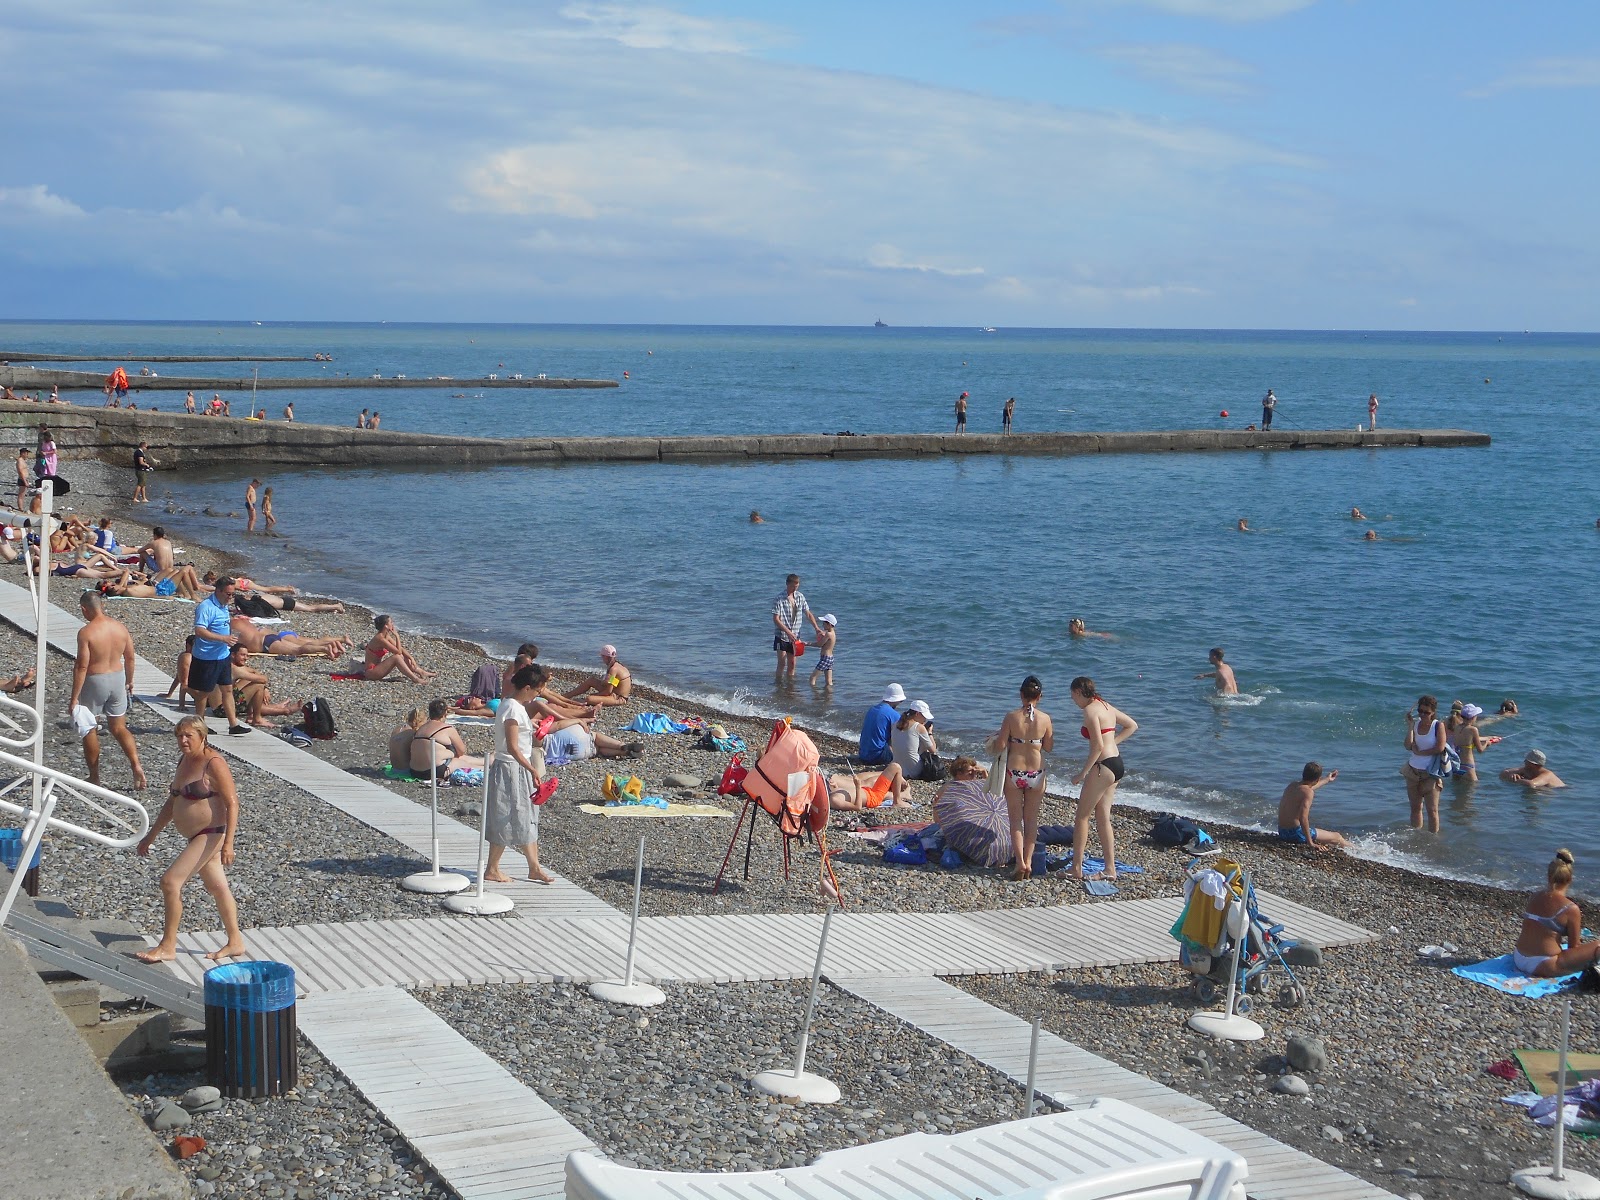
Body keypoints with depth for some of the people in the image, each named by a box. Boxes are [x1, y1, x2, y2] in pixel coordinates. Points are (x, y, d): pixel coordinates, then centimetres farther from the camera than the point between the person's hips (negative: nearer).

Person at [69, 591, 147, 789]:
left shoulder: (86, 632, -18)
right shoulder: (120, 627, -1)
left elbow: (81, 666, -20)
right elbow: (130, 658, 7)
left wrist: (74, 698, -15)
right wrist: (129, 681, 23)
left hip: (94, 681, -5)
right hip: (117, 678, 5)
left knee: (90, 729, 12)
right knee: (119, 728, 14)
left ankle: (94, 777, 19)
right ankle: (136, 767, -4)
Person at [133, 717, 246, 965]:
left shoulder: (213, 763, -17)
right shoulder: (184, 761, 11)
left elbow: (232, 803, -20)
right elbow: (172, 803, 21)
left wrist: (227, 843, -26)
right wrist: (151, 835, 22)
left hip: (212, 833, -9)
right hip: (198, 836, 9)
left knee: (170, 881, -13)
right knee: (217, 888, 16)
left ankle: (167, 947, -5)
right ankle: (235, 943, 26)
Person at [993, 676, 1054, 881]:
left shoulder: (1011, 717, -11)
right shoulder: (1045, 719, -8)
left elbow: (1000, 747, -8)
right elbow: (1049, 747, 3)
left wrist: (994, 739, 13)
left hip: (1014, 773, -1)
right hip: (1036, 773, 1)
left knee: (1016, 819, 7)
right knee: (1031, 819, 14)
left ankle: (1020, 862, -4)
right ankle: (1028, 862, 14)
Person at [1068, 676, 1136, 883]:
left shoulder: (1091, 710, -14)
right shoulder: (1105, 706, 14)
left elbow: (1098, 746, -21)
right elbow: (1132, 726, 23)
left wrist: (1083, 773, -15)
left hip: (1103, 765, -9)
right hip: (1116, 763, 9)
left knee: (1082, 816, 1)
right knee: (1103, 818, 13)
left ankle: (1076, 868, 4)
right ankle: (1110, 869, 14)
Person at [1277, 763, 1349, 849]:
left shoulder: (1292, 786, 8)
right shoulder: (1308, 792, -19)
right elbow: (1303, 818, -28)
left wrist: (1326, 780, 48)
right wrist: (1310, 843, -24)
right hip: (1296, 833, -9)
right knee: (1337, 837, 7)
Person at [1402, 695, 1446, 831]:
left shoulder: (1438, 725, -7)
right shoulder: (1415, 724, 3)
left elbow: (1440, 747, -18)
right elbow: (1408, 746, -9)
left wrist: (1419, 752, -10)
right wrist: (1410, 726, -13)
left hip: (1430, 773, -5)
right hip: (1413, 771, 5)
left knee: (1432, 810, -3)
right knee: (1416, 808, 13)